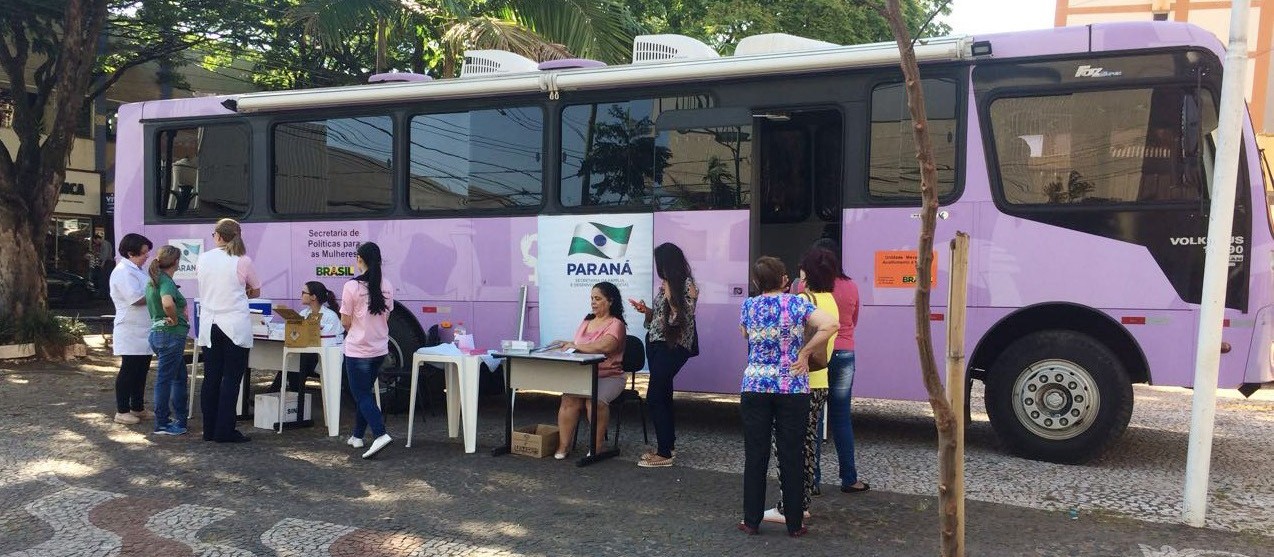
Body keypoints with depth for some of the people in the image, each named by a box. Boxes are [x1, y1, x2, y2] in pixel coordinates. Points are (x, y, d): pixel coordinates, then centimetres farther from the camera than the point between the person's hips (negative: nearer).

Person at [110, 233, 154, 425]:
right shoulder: (123, 271, -15)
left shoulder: (137, 270, 17)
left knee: (141, 370, 13)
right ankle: (122, 411, 4)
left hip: (143, 332, 10)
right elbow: (136, 298, -25)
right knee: (128, 370, -4)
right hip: (131, 332, -10)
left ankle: (138, 408, 22)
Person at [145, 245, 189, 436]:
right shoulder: (166, 282, -19)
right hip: (171, 335, -10)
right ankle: (161, 425, 7)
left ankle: (180, 419, 26)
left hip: (157, 332, 10)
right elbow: (168, 303, -39)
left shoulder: (153, 281, 11)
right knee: (164, 380, -1)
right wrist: (174, 319, -20)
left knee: (180, 377, 18)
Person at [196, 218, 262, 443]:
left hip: (209, 326, 4)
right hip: (235, 326, -4)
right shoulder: (243, 262, -6)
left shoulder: (203, 259, 3)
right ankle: (224, 431, 1)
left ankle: (209, 429, 16)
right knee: (231, 379, 0)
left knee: (211, 378, 10)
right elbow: (256, 292, 7)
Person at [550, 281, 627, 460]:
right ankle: (563, 446, -20)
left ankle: (598, 445, -14)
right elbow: (576, 347, 22)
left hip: (609, 376, -5)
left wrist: (574, 345, -17)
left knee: (595, 400, -32)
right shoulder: (587, 321, 19)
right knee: (569, 398, -24)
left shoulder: (616, 324, -4)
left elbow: (604, 347, -23)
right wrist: (566, 345, -1)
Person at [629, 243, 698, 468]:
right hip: (656, 343, 9)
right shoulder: (666, 285, 11)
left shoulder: (687, 286, -12)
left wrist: (670, 295, -18)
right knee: (663, 394, 14)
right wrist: (646, 310, 2)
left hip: (672, 347, -8)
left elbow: (682, 318, -18)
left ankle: (664, 453, -5)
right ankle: (668, 443, 25)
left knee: (655, 396, -10)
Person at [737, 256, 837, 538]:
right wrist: (804, 352, -9)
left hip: (754, 387, 1)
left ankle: (752, 521, 14)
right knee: (791, 456, 6)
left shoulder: (748, 306, 1)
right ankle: (794, 524, 14)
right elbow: (830, 325, -16)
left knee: (755, 455, 8)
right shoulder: (796, 303, -5)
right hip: (793, 388, -1)